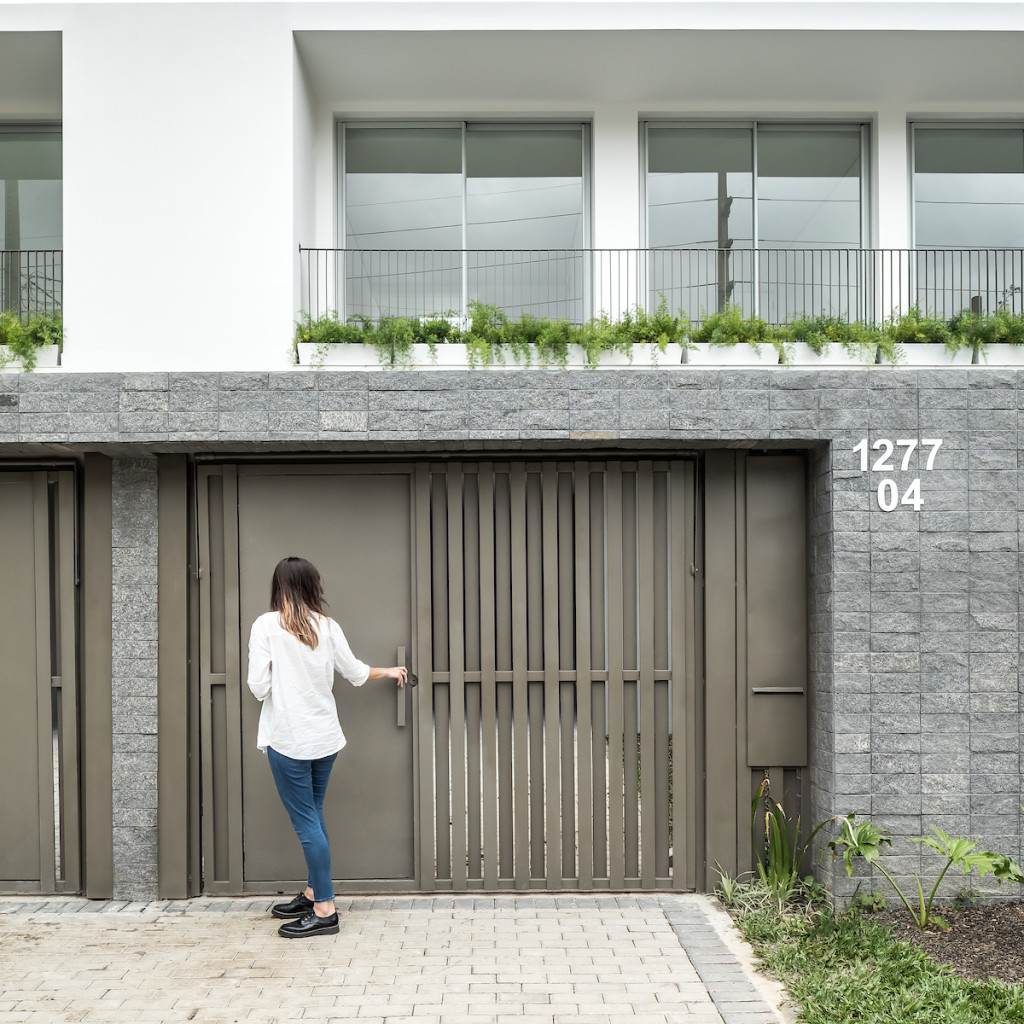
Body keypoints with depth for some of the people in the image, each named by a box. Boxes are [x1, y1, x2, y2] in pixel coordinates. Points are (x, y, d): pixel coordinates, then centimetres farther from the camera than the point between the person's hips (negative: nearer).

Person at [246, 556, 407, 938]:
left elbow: (258, 686, -13)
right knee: (312, 816, 18)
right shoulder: (327, 627, 2)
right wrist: (388, 672, 30)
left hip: (287, 737, -5)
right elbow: (355, 673, 12)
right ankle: (313, 893, 30)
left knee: (306, 821, -1)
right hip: (325, 736, 5)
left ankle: (324, 910, 3)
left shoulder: (267, 625, -9)